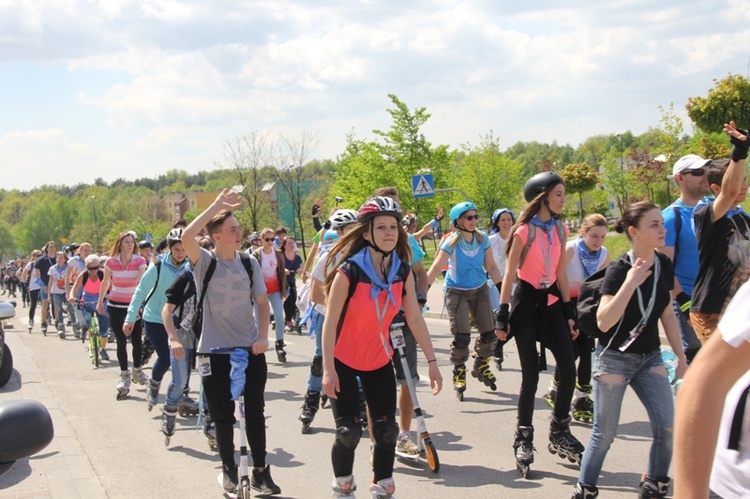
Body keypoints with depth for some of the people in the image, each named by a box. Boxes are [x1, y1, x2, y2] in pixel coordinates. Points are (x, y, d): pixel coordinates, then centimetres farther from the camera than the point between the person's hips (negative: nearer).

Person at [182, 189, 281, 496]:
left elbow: (262, 302, 6)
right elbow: (187, 237, -26)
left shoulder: (249, 263, 3)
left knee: (255, 412, 5)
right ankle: (228, 470, 21)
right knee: (222, 416, 5)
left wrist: (263, 336, -9)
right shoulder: (205, 262, -6)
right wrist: (217, 205, -23)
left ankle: (260, 471, 15)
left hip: (251, 349, 3)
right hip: (215, 351, -2)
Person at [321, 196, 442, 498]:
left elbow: (415, 318, -3)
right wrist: (328, 369, -23)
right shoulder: (349, 271, -22)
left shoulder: (403, 272, -7)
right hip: (343, 361, -4)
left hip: (379, 360, 5)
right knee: (349, 432, -6)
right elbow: (330, 322, -20)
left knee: (387, 429, 3)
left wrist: (432, 361, -5)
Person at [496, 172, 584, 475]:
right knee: (531, 375, -4)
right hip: (526, 301, -5)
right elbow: (509, 274, -9)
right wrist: (503, 316, -12)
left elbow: (561, 273, 11)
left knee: (569, 370, 0)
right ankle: (523, 440, 10)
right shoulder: (524, 231, -10)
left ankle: (559, 432, 18)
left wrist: (569, 312, 9)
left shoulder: (560, 229, 7)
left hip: (552, 302, 6)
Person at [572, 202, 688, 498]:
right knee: (605, 433, 0)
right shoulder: (619, 269, -17)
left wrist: (680, 355, 11)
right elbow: (603, 322, -26)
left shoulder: (664, 266, 1)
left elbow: (667, 314, 12)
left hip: (650, 358, 5)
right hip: (615, 358, -5)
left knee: (668, 426, -5)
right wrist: (630, 283, -32)